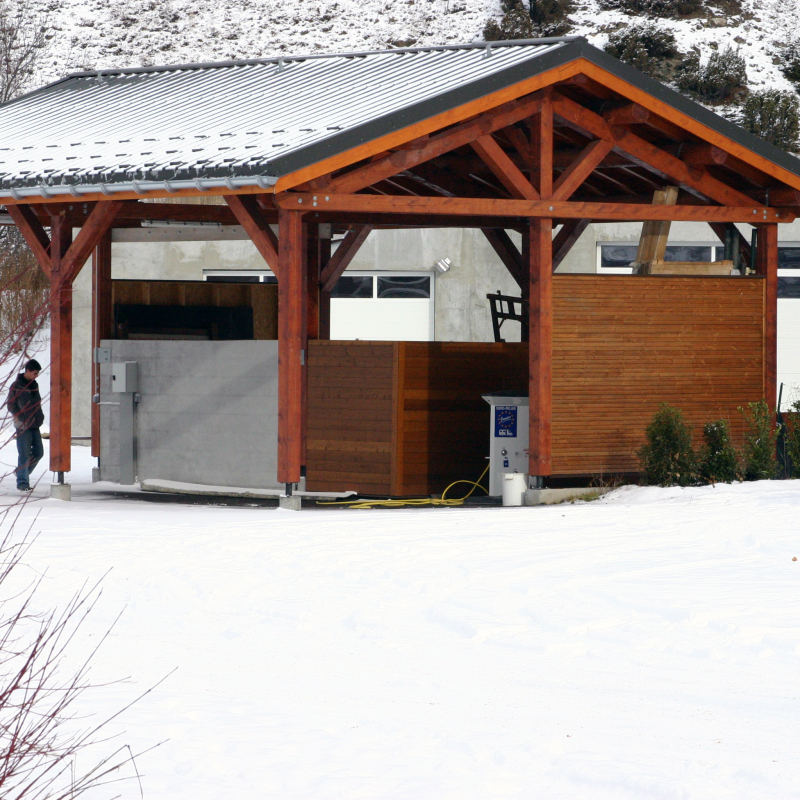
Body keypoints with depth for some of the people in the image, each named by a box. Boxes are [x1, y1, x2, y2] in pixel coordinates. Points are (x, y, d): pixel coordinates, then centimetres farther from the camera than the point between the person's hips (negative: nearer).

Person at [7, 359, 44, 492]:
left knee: (38, 452, 7)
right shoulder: (17, 386, -7)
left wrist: (40, 416, 11)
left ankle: (22, 472, 25)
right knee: (24, 455, -7)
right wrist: (19, 419, -14)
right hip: (23, 426, -7)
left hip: (35, 425, 7)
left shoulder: (34, 385, 14)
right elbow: (11, 405, -6)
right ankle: (22, 482, -4)